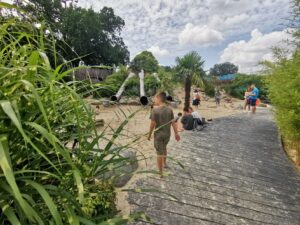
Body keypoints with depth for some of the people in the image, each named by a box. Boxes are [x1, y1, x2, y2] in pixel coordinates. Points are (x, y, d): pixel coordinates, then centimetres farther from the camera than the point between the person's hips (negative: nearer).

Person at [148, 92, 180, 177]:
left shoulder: (155, 110, -17)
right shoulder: (169, 110, -5)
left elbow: (153, 124, -16)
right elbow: (173, 122, -2)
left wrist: (149, 134, -3)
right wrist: (176, 134, 6)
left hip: (158, 134, -4)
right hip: (167, 134, 5)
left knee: (159, 153, 7)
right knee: (164, 148, 30)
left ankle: (160, 173, 20)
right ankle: (164, 163, 46)